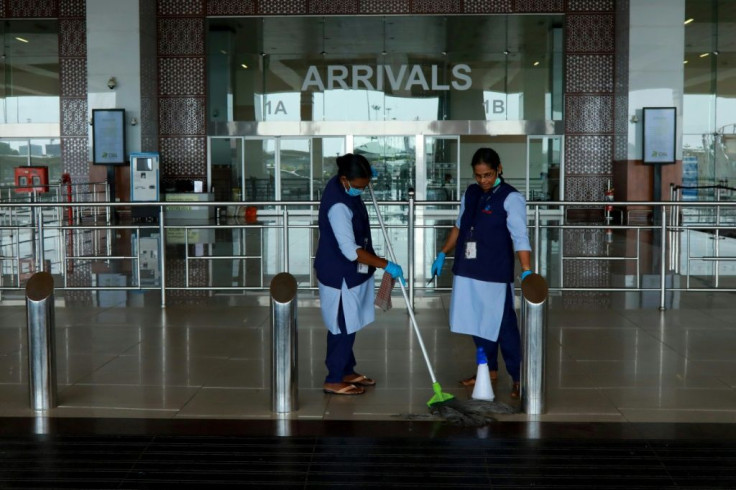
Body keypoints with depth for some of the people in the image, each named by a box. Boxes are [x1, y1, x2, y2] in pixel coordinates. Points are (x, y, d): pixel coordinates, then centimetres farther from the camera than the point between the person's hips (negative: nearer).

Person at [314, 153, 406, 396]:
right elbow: (350, 251, -31)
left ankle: (346, 372, 32)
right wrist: (386, 265, -26)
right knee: (343, 327, 1)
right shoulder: (338, 205, -30)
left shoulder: (341, 186, -1)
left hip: (348, 272, 10)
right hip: (339, 274, -10)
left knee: (346, 326, 19)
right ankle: (333, 380, 14)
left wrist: (364, 176, 10)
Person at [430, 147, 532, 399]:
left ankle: (517, 377, 8)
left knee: (503, 326, -2)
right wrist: (442, 254, 17)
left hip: (496, 274, -6)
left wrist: (526, 271, -29)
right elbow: (459, 227, 21)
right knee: (477, 322, 15)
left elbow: (520, 237, -19)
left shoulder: (511, 198, -11)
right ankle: (489, 369, 31)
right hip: (468, 271, 7)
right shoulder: (470, 193, 9)